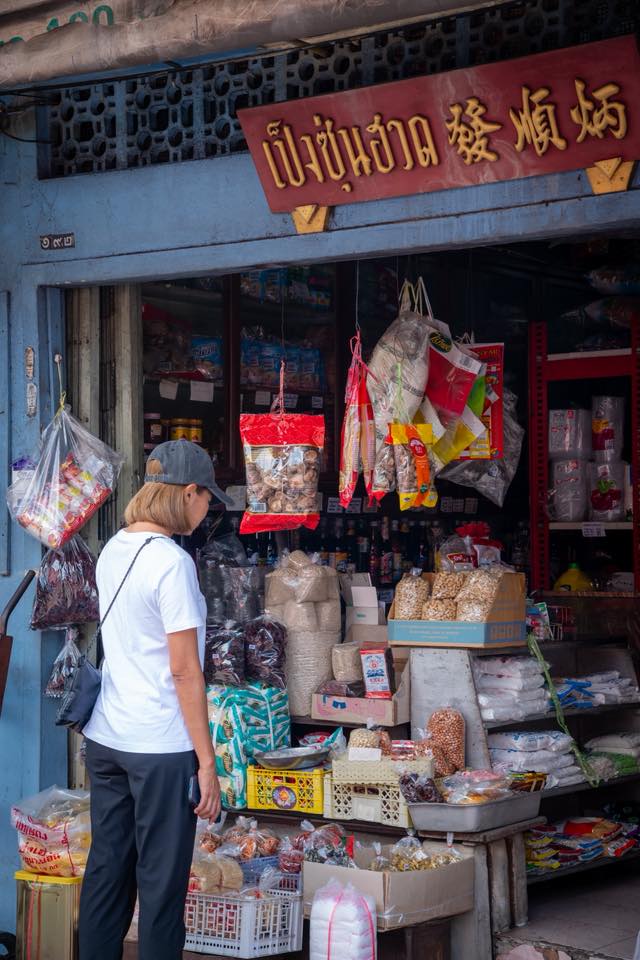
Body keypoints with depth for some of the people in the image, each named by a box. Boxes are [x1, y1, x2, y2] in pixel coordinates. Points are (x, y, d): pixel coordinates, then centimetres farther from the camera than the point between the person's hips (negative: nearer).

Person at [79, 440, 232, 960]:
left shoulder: (113, 551, 9)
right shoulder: (172, 561, -15)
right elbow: (184, 670, -16)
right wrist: (207, 761, -12)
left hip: (105, 738, 8)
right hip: (161, 745, -8)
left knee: (107, 870, 13)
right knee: (161, 883, 1)